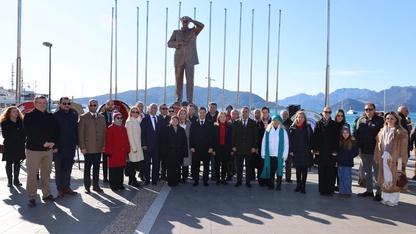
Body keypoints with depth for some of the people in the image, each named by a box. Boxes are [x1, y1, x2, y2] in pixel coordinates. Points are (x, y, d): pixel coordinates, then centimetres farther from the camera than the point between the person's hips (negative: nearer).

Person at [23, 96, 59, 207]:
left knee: (46, 173, 11)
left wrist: (53, 142, -6)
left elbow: (56, 131, 11)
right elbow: (29, 132, -12)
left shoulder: (51, 117, 11)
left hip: (49, 149, 4)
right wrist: (43, 143, -15)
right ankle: (31, 197, 7)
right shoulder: (29, 116, -3)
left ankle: (46, 194, 21)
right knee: (32, 174, -1)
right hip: (33, 149, -4)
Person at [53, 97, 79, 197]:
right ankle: (60, 189, 17)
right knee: (59, 170, 8)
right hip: (59, 148, -4)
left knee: (68, 169, 11)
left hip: (71, 147, 4)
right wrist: (54, 146, -12)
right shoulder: (55, 116, -6)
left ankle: (66, 187, 21)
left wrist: (76, 143, 7)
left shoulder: (74, 115, 7)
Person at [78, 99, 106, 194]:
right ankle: (87, 186, 15)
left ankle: (95, 185, 19)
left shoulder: (102, 118, 11)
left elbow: (104, 132, 10)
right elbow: (80, 133, -3)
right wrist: (82, 147, -9)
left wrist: (104, 145, 4)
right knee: (87, 167, 5)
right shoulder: (83, 117, 0)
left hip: (99, 147, 3)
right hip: (88, 147, -3)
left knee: (96, 167, 9)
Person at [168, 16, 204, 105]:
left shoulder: (193, 31, 14)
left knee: (190, 79, -10)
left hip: (190, 59, -1)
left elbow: (201, 26, -3)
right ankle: (178, 100, 5)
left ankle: (190, 100, -8)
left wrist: (191, 20, -3)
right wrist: (179, 43, -9)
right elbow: (169, 43, 6)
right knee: (178, 80, 0)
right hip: (179, 59, 1)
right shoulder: (176, 32, 15)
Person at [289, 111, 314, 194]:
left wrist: (311, 148, -5)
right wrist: (290, 150, -5)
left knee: (304, 170, 4)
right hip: (296, 153, 0)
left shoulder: (308, 127, 4)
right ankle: (298, 185, 19)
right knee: (298, 170, 9)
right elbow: (290, 140, 1)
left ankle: (303, 186, 12)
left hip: (306, 152, 0)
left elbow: (312, 139, 3)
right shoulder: (292, 128, 2)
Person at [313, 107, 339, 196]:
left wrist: (335, 150, -6)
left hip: (331, 152, 0)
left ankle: (329, 190, 8)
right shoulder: (318, 124, 7)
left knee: (330, 173, 1)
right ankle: (322, 190, 14)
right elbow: (315, 138, 2)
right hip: (321, 152, 1)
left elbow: (336, 138, 2)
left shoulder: (334, 124, 6)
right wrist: (315, 149, -5)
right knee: (321, 172, 5)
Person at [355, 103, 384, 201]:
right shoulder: (361, 120, 7)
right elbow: (357, 134, 9)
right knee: (367, 172, 14)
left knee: (377, 173, 2)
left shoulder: (379, 120, -4)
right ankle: (369, 191, 25)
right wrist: (359, 147, 4)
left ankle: (379, 193, 10)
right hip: (364, 151, 5)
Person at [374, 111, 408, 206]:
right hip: (384, 159, 5)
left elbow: (403, 147, -8)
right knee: (385, 178, 9)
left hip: (394, 159, -4)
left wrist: (401, 159, -14)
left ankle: (394, 199, 10)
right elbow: (378, 144, 11)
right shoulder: (382, 131, 10)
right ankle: (386, 198, 18)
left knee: (394, 179, 1)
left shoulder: (401, 132, -4)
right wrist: (377, 157, 8)